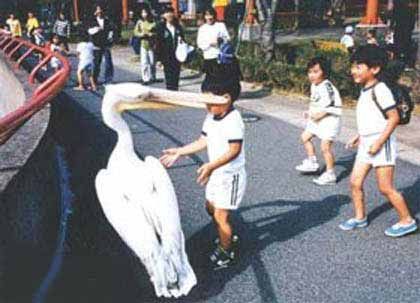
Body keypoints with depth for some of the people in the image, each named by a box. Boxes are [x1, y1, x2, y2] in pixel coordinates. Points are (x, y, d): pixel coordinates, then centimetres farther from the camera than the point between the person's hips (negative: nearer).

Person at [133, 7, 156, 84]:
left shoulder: (153, 22, -7)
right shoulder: (140, 22, 4)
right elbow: (136, 32, 8)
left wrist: (151, 34, -19)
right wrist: (141, 34, -11)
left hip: (152, 45, -2)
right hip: (143, 44, 2)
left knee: (152, 62, 6)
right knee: (144, 62, -3)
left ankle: (152, 77, 23)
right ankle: (145, 78, 3)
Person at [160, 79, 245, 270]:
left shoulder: (233, 120, -25)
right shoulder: (211, 117, 2)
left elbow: (234, 151, -30)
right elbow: (203, 142, 10)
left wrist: (211, 166, -39)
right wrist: (179, 152, 9)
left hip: (231, 175, -9)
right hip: (217, 173, 9)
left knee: (220, 215, -3)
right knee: (211, 207, 21)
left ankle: (226, 253, 17)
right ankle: (228, 237, 43)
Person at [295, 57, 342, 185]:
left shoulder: (326, 86, -21)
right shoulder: (314, 86, 10)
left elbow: (332, 105, -24)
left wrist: (322, 113, -26)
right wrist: (310, 112, 9)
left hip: (330, 119, -11)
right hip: (318, 120, 11)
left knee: (325, 146, -13)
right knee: (305, 136, 18)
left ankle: (330, 174, -3)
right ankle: (312, 162, 31)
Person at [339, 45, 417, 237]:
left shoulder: (379, 90, -18)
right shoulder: (365, 91, 10)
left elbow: (394, 118, -20)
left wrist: (379, 142, -22)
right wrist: (360, 136, 15)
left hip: (381, 145, -9)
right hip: (366, 143, 9)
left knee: (385, 188, -2)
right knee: (355, 182, 9)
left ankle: (407, 221, 13)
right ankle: (360, 218, 24)